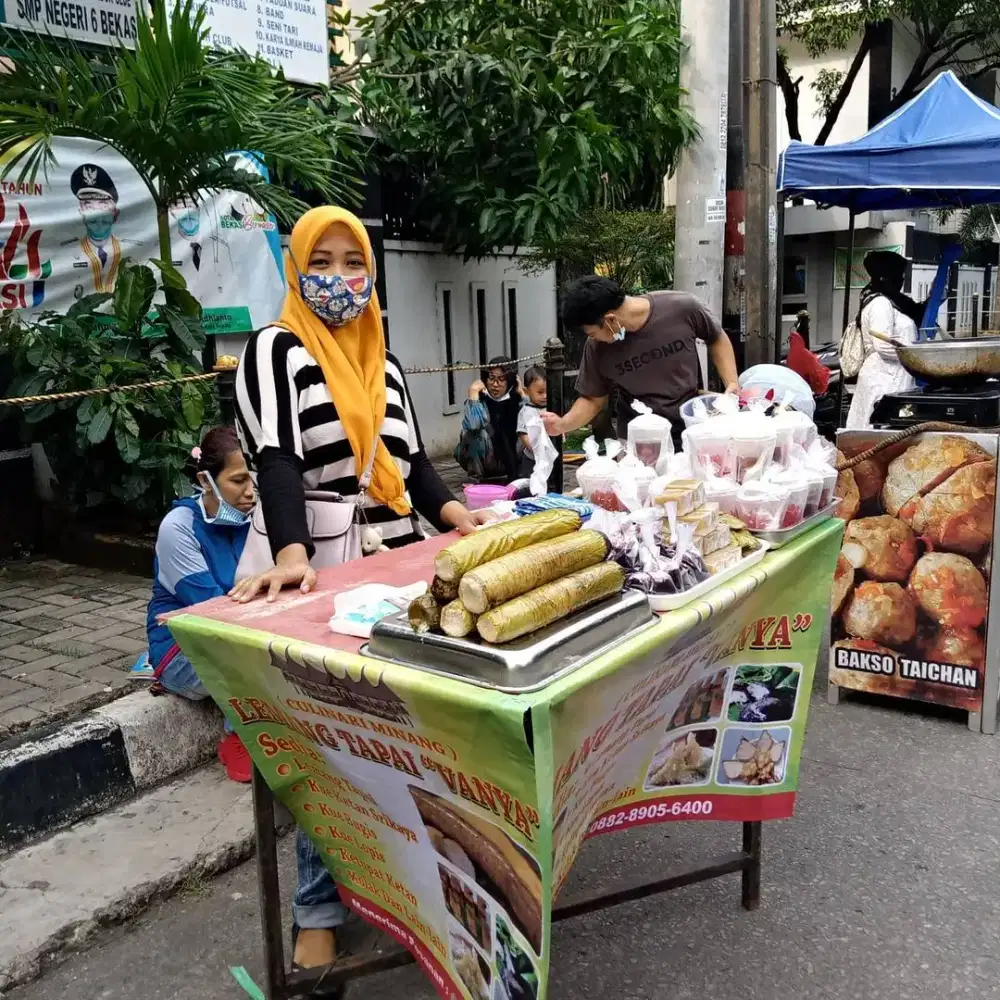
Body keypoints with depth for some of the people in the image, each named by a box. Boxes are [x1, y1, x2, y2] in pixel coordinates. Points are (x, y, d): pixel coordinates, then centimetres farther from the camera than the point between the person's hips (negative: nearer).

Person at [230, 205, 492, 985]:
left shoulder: (386, 365, 14)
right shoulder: (277, 351, -6)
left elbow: (412, 461, 12)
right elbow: (277, 461, -20)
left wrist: (454, 514, -8)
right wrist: (291, 556, -36)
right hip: (319, 575, -6)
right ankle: (319, 906, 16)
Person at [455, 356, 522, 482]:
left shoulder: (516, 399, -4)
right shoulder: (480, 400, -15)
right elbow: (472, 425, -35)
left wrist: (521, 392, -16)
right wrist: (473, 392, -28)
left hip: (510, 461, 3)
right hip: (480, 461, -3)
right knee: (478, 433, -30)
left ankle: (516, 474, -1)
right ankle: (475, 478, -18)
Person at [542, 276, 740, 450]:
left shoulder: (682, 308, -16)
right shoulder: (598, 347, -12)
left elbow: (716, 339, 3)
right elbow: (593, 399, 0)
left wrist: (731, 383, -8)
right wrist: (562, 425, -16)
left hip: (693, 430, 0)